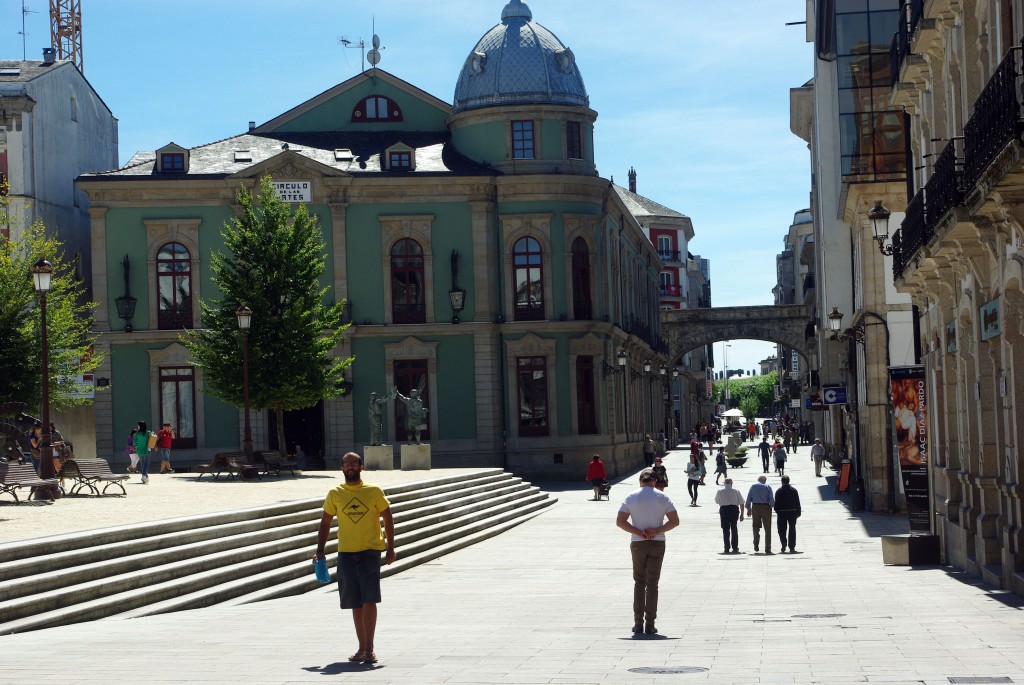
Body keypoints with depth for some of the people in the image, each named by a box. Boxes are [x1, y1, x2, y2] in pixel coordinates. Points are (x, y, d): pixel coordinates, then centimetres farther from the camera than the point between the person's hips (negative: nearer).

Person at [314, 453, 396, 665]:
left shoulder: (374, 491, 0)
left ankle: (369, 648, -9)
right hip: (346, 553, 2)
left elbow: (387, 519, 5)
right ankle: (362, 647, 16)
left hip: (370, 551, -2)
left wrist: (390, 548, -1)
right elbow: (326, 523, 12)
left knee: (369, 599, -11)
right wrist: (320, 548, 3)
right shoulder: (335, 494, 6)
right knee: (355, 604, 7)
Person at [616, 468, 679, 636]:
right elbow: (675, 521, -4)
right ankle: (650, 625, -1)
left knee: (639, 582, 11)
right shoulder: (662, 498, 0)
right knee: (652, 583, 3)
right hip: (657, 544, 0)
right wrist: (656, 531, -11)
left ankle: (638, 623, 5)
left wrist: (639, 532, -10)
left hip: (637, 544, 0)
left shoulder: (631, 498, 0)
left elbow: (620, 521, -6)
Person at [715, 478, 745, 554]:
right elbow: (741, 503, 1)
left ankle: (727, 548, -2)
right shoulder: (736, 491, 1)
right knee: (734, 529, 13)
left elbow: (716, 501, 16)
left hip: (724, 510, -1)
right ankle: (735, 548, 16)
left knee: (725, 529, 4)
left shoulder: (720, 492, 1)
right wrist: (742, 514, 8)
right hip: (734, 510, 1)